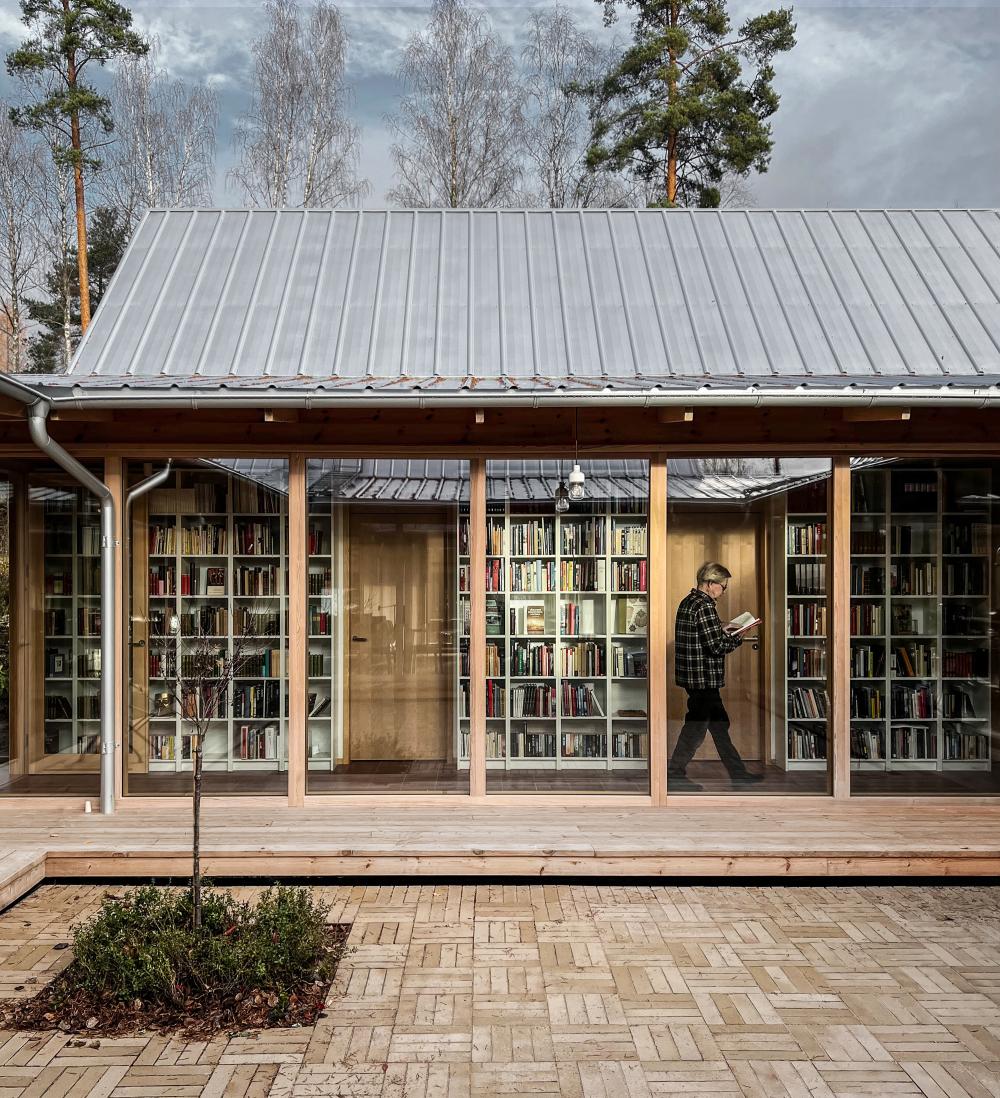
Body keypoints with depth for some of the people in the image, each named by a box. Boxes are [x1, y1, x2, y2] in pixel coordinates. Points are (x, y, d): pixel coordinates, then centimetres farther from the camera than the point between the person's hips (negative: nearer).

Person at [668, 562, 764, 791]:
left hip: (692, 675, 10)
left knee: (720, 724, 17)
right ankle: (674, 775, 9)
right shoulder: (705, 606, -19)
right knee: (696, 728, 1)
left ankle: (738, 773, 26)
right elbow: (716, 647, -21)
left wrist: (721, 630, 11)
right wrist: (737, 637, -6)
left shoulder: (688, 602, 11)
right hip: (703, 677, -10)